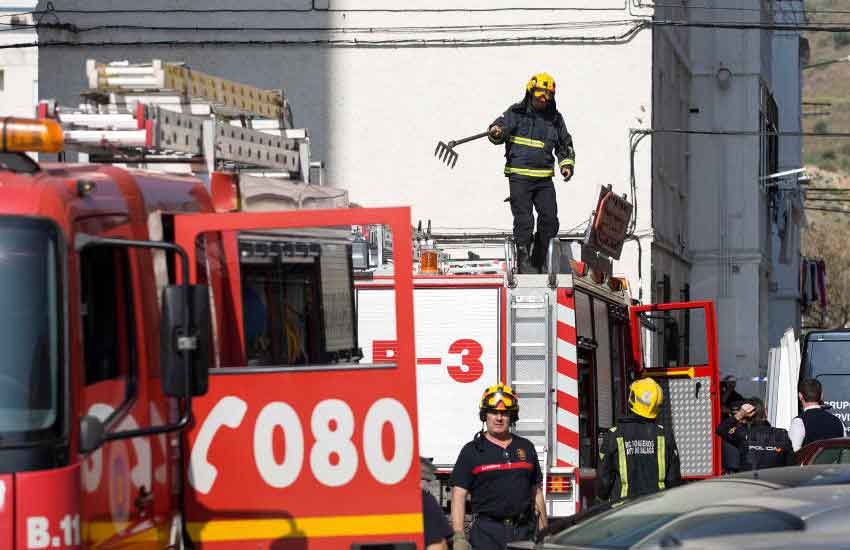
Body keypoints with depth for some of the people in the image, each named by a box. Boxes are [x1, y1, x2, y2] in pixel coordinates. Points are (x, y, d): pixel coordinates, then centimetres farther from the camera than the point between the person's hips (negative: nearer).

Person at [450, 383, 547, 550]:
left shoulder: (526, 448, 15)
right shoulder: (472, 451, 3)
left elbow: (537, 493, 18)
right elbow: (458, 495, -2)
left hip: (524, 530, 4)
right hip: (488, 531, -4)